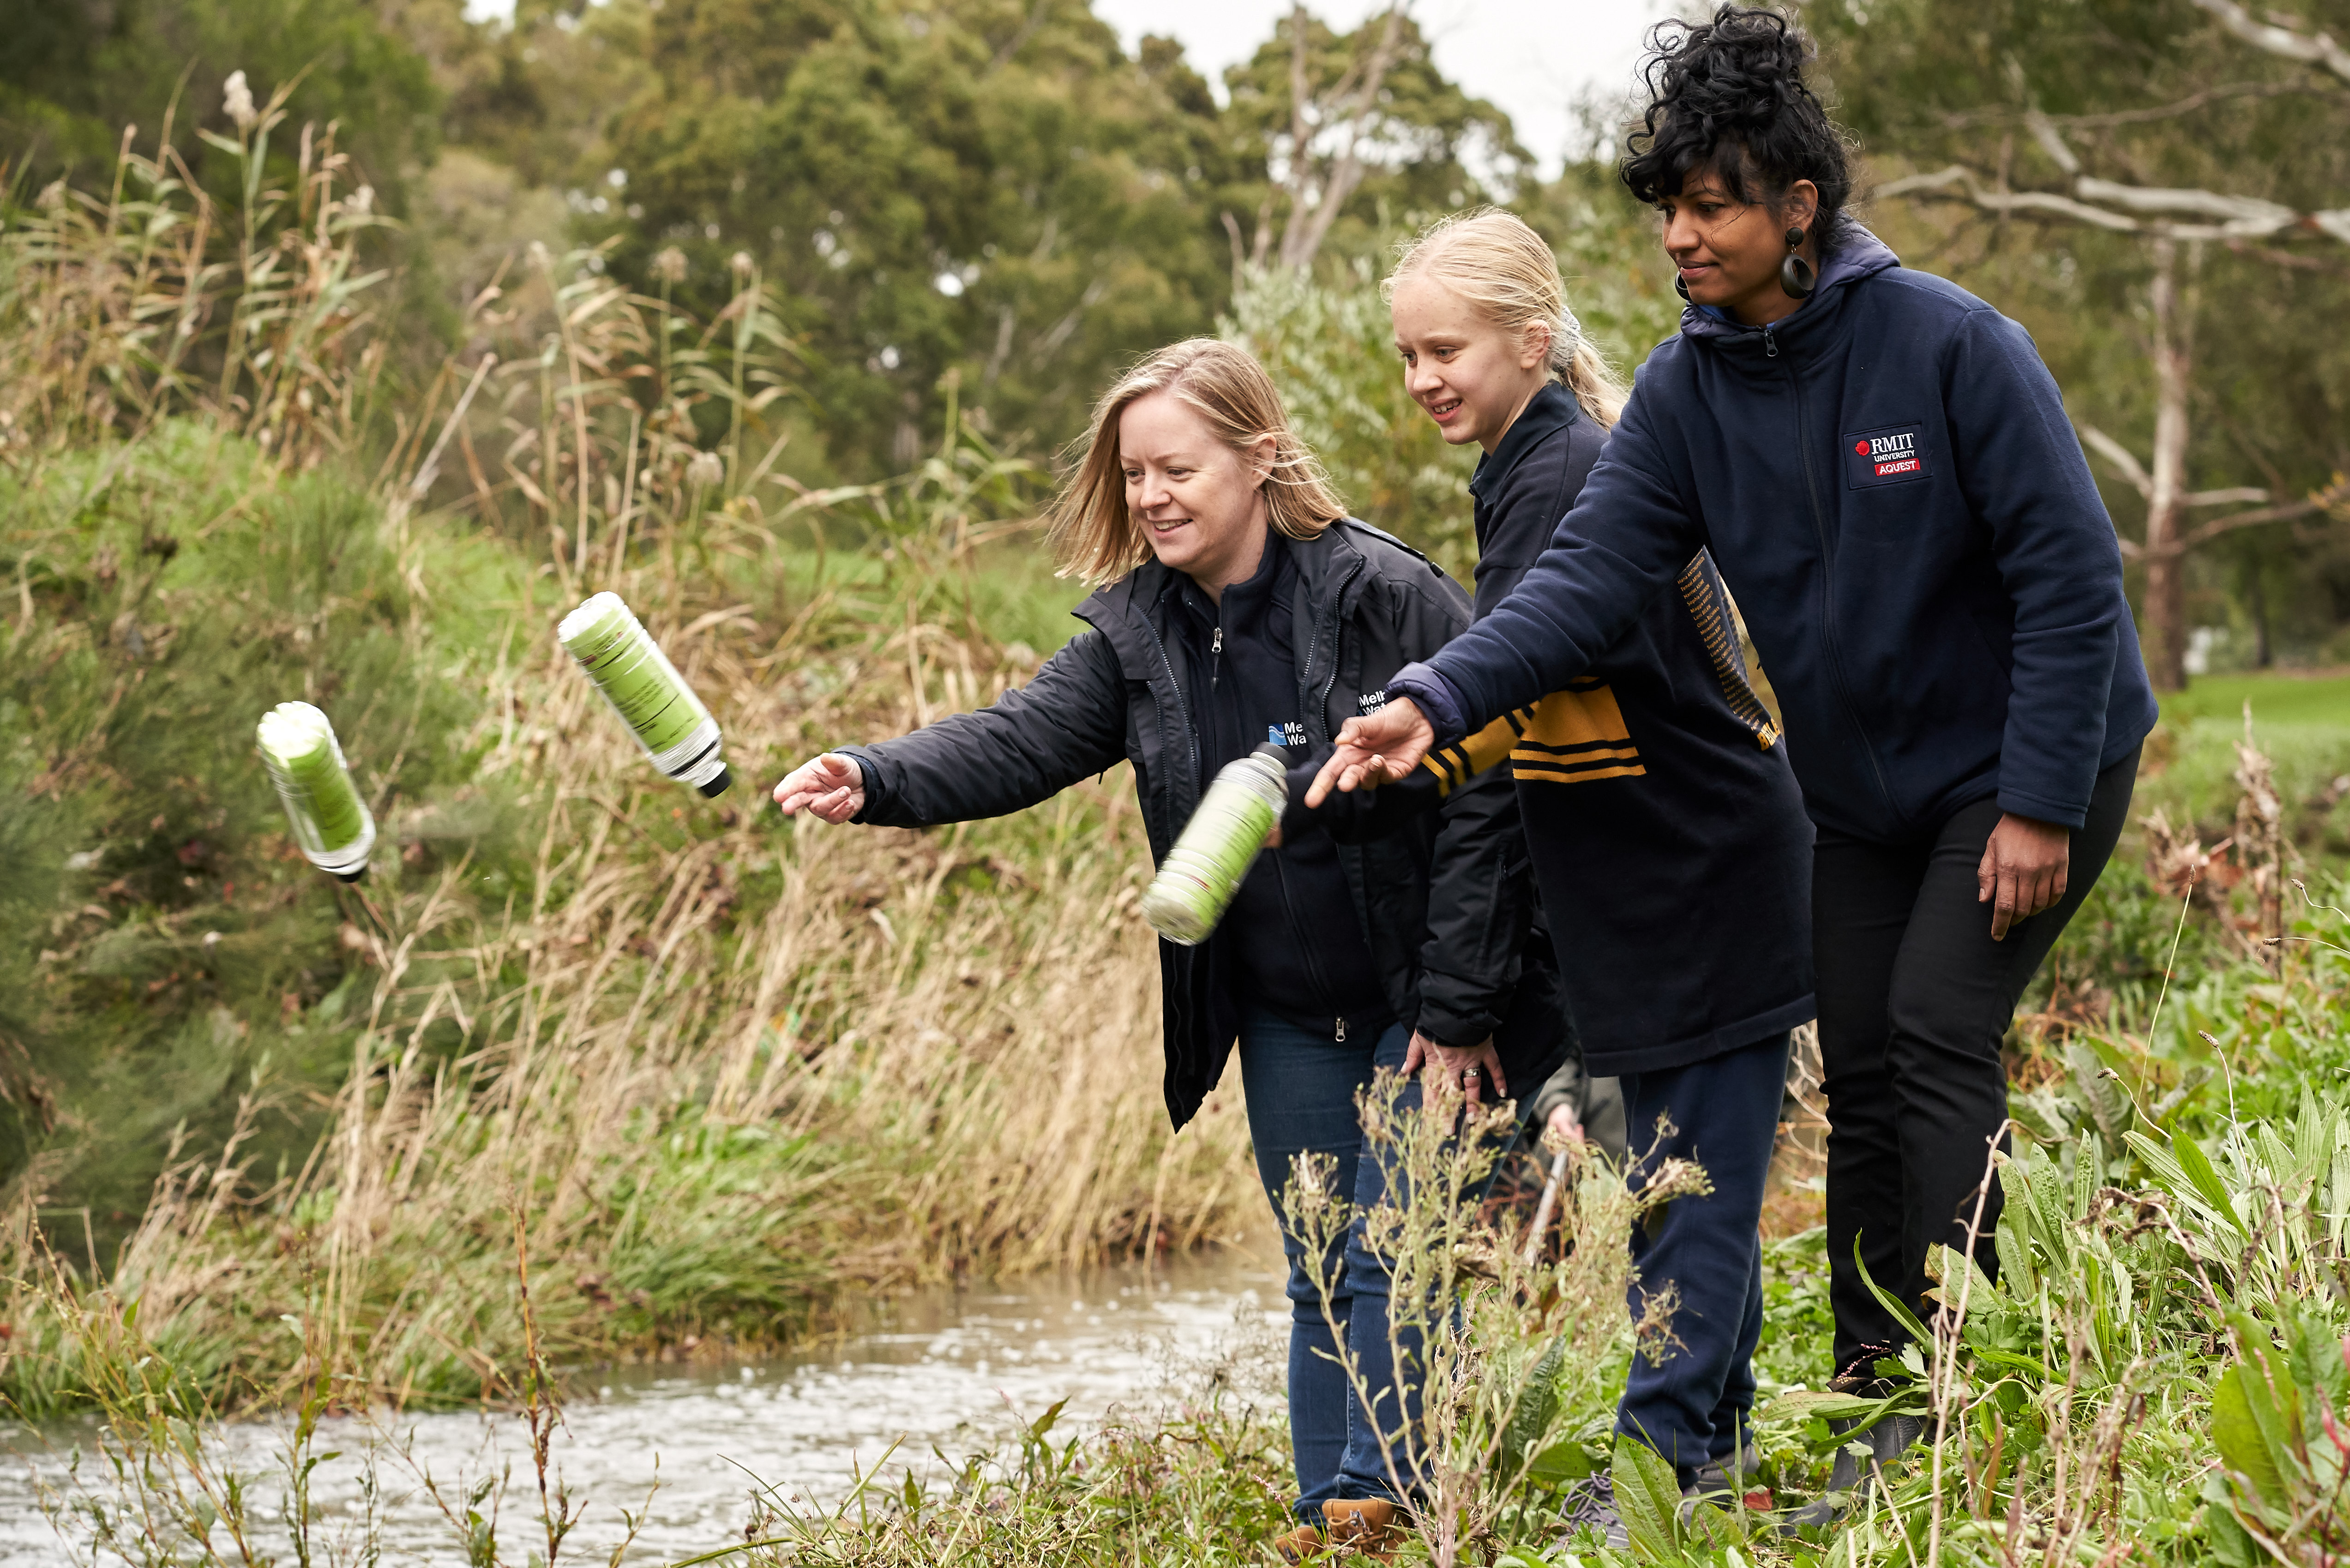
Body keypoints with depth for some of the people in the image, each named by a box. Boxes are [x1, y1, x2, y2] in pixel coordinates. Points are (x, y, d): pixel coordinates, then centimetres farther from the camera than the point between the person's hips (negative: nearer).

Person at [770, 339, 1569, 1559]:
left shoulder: (1387, 596, -18)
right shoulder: (1139, 633, 0)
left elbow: (1481, 801, -17)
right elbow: (1023, 740, -11)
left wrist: (1457, 1007, -17)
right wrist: (876, 784, -31)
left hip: (1419, 1008, -6)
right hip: (1286, 1020, 6)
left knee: (1394, 1262, -8)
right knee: (1321, 1279, 11)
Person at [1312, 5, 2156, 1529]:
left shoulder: (1951, 344, -22)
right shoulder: (1687, 388, -6)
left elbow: (2070, 571, -20)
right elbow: (1592, 572, -16)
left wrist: (2040, 804, -21)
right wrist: (1440, 696, -32)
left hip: (2026, 772, -6)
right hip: (1866, 793, 6)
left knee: (1939, 1036, -15)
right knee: (1862, 1078, 6)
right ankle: (1874, 1403, 14)